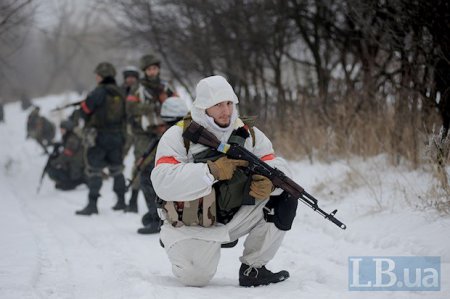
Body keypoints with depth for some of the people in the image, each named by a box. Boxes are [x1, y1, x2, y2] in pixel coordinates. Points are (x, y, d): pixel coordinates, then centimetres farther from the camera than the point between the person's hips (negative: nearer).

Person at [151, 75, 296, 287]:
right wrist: (212, 170, -36)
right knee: (195, 276, -26)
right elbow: (163, 182, -27)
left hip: (235, 218, 4)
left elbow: (278, 167, -5)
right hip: (192, 223, -4)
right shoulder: (179, 136, -13)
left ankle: (253, 268, -3)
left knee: (283, 196, -13)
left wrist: (269, 181, -31)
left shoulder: (248, 134, 0)